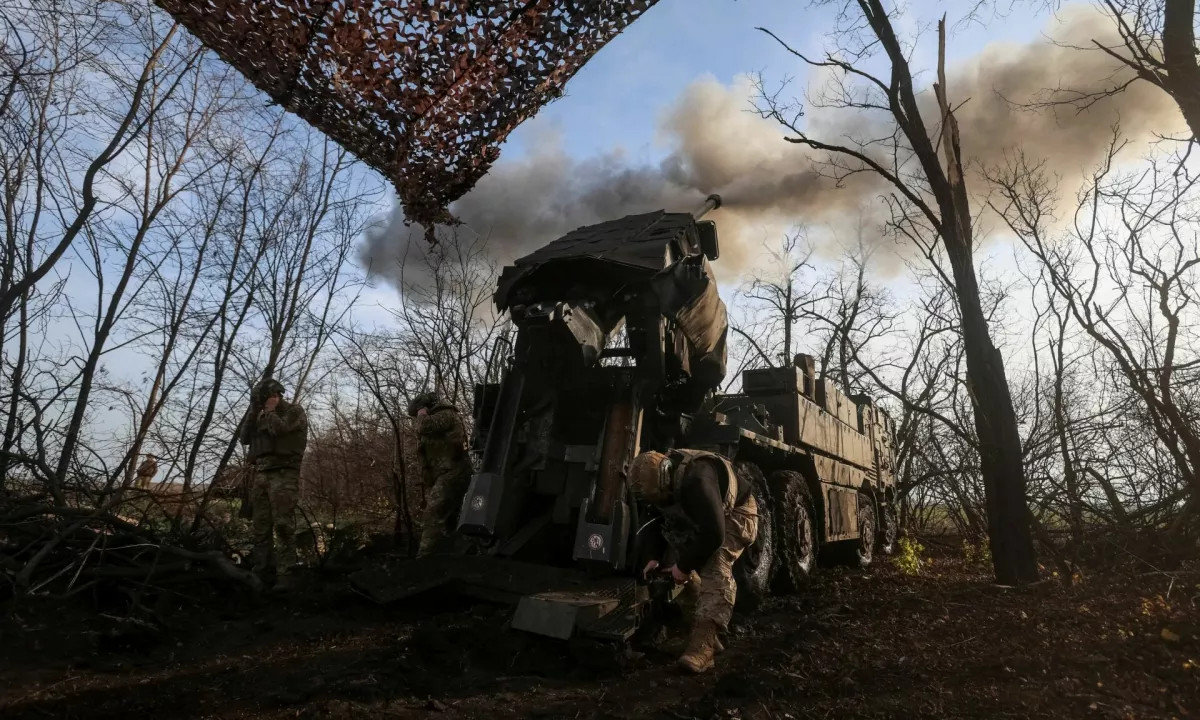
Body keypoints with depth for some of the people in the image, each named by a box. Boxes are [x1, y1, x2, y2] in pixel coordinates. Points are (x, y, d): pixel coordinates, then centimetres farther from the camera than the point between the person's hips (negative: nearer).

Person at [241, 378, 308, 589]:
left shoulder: (294, 411, 0)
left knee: (283, 526, -12)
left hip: (283, 474, -7)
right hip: (261, 474, 7)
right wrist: (253, 412, 7)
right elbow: (245, 438, 15)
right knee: (260, 526, 6)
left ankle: (285, 574, -12)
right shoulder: (262, 416, 22)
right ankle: (262, 569, 13)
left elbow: (278, 428, -17)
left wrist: (269, 410, -1)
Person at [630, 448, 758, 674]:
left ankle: (702, 646, -34)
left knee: (715, 568, -28)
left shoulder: (696, 481, -40)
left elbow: (714, 534, -39)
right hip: (702, 520, 9)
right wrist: (660, 559, -6)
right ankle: (708, 636, 9)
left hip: (735, 515, -8)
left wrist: (684, 565, -27)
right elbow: (668, 525, 4)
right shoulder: (664, 478, -12)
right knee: (685, 566, 1)